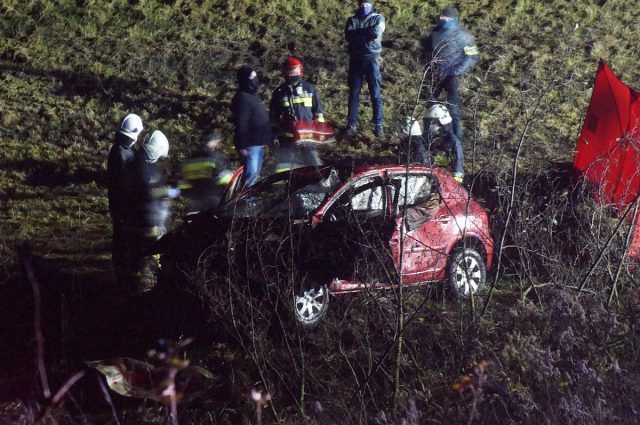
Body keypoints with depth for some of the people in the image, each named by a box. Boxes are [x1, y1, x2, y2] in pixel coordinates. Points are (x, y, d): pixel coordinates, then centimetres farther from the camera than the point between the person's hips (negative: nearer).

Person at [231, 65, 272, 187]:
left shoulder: (254, 95, 15)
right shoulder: (242, 98, -16)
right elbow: (241, 123, -21)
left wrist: (269, 138, 21)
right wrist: (242, 146, -24)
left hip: (259, 143, 10)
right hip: (250, 144, -10)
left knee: (255, 175, 16)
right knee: (251, 176, -12)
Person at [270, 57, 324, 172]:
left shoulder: (310, 89, 9)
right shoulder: (279, 92, 9)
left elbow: (318, 111, 13)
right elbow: (273, 117, 14)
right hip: (286, 138, 0)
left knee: (315, 164, -3)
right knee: (283, 167, -2)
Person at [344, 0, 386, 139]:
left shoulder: (378, 18, 4)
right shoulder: (352, 20, 10)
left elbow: (376, 33, -15)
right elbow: (348, 36, -8)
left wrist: (357, 33, -6)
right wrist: (367, 34, -14)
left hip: (372, 59, -2)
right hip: (356, 60, 2)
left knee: (375, 94, -2)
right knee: (353, 93, 3)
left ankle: (378, 125, 2)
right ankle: (352, 124, 9)